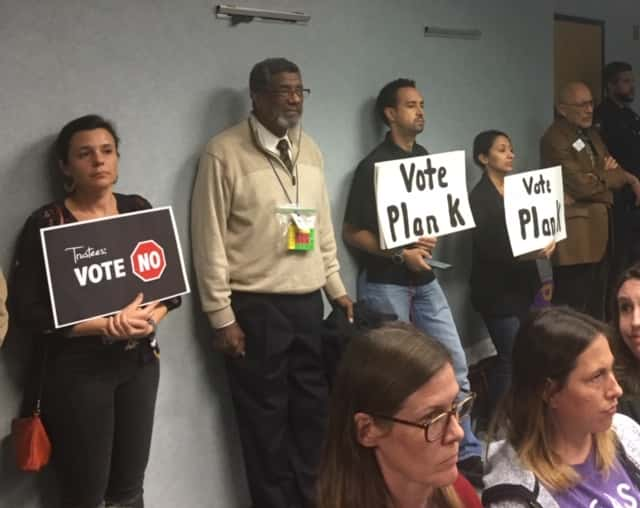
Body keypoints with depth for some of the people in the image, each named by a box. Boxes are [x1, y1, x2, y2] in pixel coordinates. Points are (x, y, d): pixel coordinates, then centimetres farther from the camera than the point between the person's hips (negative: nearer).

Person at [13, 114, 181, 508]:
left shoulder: (139, 209, 4)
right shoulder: (47, 223, -9)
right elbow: (31, 311, -13)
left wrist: (148, 318, -14)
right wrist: (107, 326, -20)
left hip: (140, 360, 4)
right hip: (78, 368, -4)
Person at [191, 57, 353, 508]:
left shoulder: (310, 150, 11)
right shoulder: (224, 153, -9)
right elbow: (209, 240, -10)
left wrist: (337, 289, 15)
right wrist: (222, 316, -11)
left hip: (308, 302, 6)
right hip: (255, 306, -6)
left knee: (315, 409, 12)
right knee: (266, 418, 5)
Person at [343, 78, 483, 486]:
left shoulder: (426, 158, 10)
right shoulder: (374, 166, -11)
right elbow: (352, 233, -12)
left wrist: (431, 240, -2)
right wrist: (400, 254, -18)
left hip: (424, 279, 7)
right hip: (386, 283, -6)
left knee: (456, 364, 5)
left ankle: (469, 453, 16)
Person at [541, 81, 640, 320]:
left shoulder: (590, 133, 16)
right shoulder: (554, 140, -14)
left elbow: (609, 169, 19)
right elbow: (584, 185, -20)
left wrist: (610, 167, -6)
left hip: (599, 227, 9)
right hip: (575, 235, -9)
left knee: (597, 303, 17)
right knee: (572, 307, -7)